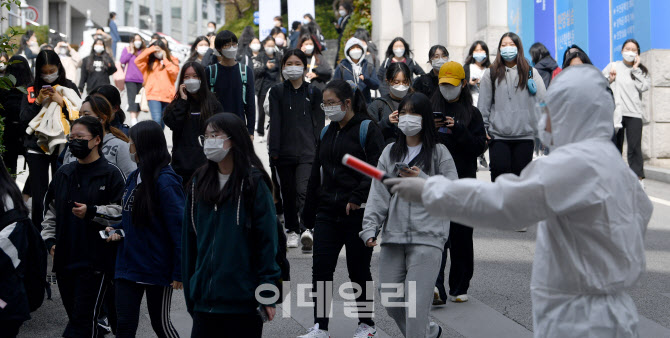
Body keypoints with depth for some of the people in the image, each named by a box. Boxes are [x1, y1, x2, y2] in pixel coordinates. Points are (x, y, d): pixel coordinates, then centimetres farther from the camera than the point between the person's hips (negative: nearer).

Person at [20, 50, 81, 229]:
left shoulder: (69, 88, 2)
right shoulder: (31, 90, 8)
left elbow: (79, 116, -2)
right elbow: (24, 119, 3)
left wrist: (62, 103, -14)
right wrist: (38, 102, -10)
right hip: (36, 148, 2)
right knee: (38, 196, 2)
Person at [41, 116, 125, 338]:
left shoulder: (111, 174, -4)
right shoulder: (63, 173, 15)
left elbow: (121, 212, -9)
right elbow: (51, 211, 22)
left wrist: (91, 212, -20)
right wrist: (50, 239, 10)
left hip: (95, 261, -6)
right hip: (65, 259, 6)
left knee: (83, 319, -9)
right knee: (75, 316, 12)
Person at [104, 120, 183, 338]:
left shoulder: (165, 181, -18)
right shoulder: (135, 177, 9)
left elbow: (178, 228, -19)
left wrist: (179, 272, -19)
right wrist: (117, 229, 1)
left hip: (157, 268, -7)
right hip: (129, 264, 7)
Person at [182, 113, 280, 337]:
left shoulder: (253, 183, -5)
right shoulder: (199, 183, 9)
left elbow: (267, 240, -7)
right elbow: (189, 241, 11)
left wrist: (267, 294, -10)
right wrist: (190, 290, 8)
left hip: (243, 300, -4)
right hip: (204, 300, 4)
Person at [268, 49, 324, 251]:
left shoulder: (313, 93, 9)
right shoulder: (277, 91, 9)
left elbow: (319, 122, 7)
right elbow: (275, 122, 2)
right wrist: (274, 150, -7)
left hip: (307, 151, -2)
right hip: (284, 151, 2)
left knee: (303, 190, -17)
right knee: (288, 192, 7)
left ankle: (306, 229, -27)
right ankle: (292, 231, 20)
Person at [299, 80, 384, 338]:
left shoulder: (367, 129, -5)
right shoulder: (326, 133, 15)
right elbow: (316, 174, 19)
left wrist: (357, 198, -20)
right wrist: (309, 212, 17)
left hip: (358, 213, -6)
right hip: (327, 213, 6)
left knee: (359, 270, 4)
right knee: (321, 268, -1)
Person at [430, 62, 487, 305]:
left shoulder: (472, 113, 7)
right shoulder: (431, 109, 10)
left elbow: (479, 147, -2)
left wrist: (458, 129, -15)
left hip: (463, 180, 0)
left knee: (461, 235, 6)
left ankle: (459, 287, 17)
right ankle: (436, 287, -20)